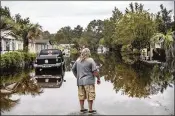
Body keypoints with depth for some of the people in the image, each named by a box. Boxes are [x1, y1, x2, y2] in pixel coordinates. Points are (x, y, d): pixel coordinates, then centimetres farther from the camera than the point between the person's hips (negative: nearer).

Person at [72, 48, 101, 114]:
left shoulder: (78, 60, 8)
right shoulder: (90, 60, -9)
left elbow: (73, 69, 14)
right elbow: (95, 71, -13)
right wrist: (98, 79, -2)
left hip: (80, 81, 6)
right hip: (88, 81, -6)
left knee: (81, 96, 13)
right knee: (90, 96, 2)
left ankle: (82, 109, 21)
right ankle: (90, 110, 6)